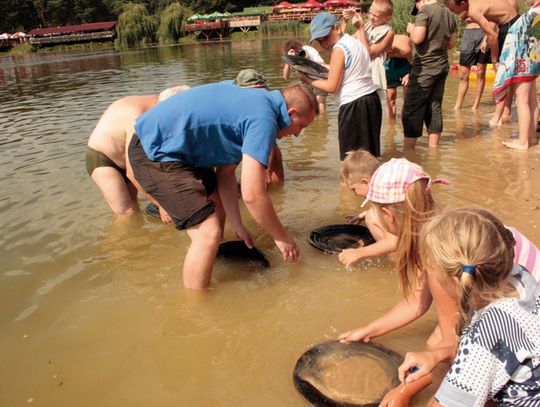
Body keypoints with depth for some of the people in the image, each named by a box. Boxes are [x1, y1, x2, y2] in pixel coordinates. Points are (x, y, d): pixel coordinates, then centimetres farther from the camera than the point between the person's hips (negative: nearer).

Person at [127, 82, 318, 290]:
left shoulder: (254, 102, 12)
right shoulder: (264, 118, -18)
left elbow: (225, 173, 14)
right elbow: (252, 195, -23)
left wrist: (238, 226, 14)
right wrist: (282, 238, -7)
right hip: (153, 151, -11)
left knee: (217, 206, 22)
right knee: (209, 233, -13)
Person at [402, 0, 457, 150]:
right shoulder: (449, 13, 12)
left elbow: (417, 38, -19)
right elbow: (451, 44, 17)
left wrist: (411, 29, 0)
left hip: (424, 68, -7)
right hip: (442, 66, 7)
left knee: (412, 109, -2)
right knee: (434, 108, 11)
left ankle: (408, 149, -2)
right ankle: (433, 147, 15)